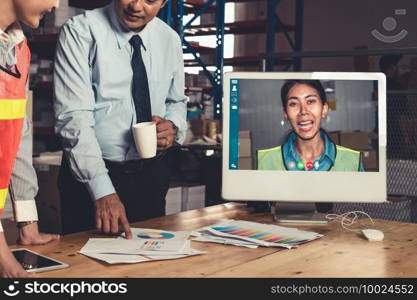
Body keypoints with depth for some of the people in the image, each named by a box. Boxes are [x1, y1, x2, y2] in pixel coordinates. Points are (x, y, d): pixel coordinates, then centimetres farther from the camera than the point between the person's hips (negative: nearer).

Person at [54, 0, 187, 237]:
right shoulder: (81, 32, -12)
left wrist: (173, 127, -8)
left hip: (153, 175, 4)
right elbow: (74, 117, -19)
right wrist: (102, 191, -28)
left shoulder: (169, 39, 4)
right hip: (90, 177, -4)